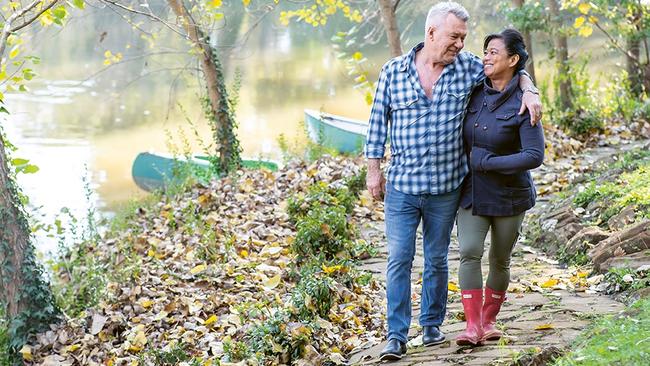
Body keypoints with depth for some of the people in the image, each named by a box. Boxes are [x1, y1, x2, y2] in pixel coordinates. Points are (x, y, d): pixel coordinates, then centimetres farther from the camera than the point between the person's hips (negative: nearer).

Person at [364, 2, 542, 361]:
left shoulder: (468, 67, -1)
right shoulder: (394, 71, -4)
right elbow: (378, 122, 4)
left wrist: (530, 91, -7)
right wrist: (374, 171, 3)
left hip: (445, 187, 2)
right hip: (401, 186, -2)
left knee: (436, 260, 14)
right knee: (399, 259, -3)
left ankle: (432, 324, 28)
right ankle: (396, 336, 1)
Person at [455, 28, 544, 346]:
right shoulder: (476, 93, 1)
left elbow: (534, 156, -21)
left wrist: (487, 161, -21)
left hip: (509, 195, -3)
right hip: (472, 192, 3)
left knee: (499, 260, 9)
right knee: (469, 252, -13)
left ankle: (489, 319, 27)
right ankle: (473, 325, -13)